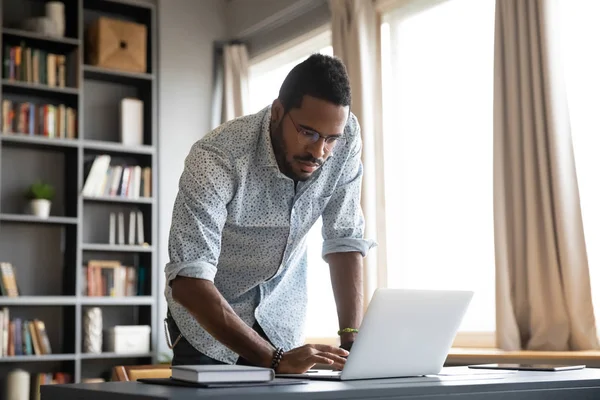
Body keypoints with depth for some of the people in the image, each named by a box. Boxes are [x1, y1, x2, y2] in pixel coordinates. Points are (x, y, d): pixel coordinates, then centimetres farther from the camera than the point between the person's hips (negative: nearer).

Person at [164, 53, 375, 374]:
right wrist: (275, 358, -46)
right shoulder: (216, 158, -34)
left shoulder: (346, 138, -20)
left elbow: (345, 240, -14)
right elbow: (188, 281, -40)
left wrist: (352, 340, -24)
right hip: (208, 311, -3)